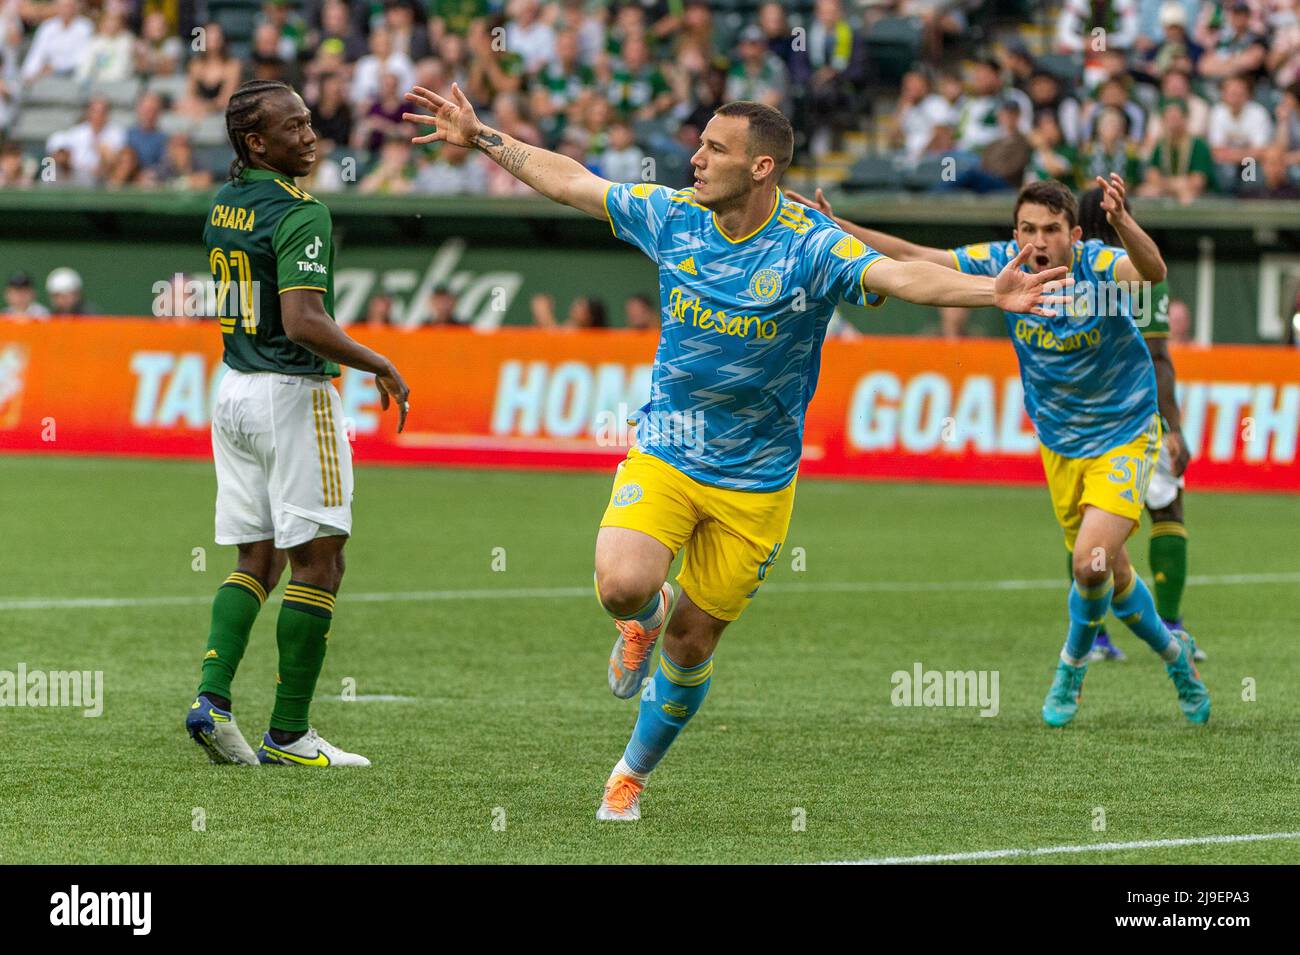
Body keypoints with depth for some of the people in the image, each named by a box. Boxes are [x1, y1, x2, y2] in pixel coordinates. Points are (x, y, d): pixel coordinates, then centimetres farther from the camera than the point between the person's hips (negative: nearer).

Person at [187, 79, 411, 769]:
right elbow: (305, 323, -26)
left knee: (258, 560, 14)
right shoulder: (299, 214, -17)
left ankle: (212, 695, -3)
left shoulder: (223, 206, 9)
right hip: (292, 396, -8)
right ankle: (288, 734, -2)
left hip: (233, 390, 8)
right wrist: (380, 367, -15)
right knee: (319, 561, -2)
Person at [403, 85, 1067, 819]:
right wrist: (482, 138, 13)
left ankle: (634, 773, 34)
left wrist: (990, 291, -51)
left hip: (755, 483, -2)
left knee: (691, 645, 7)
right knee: (623, 584, -26)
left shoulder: (811, 247, -17)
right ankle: (646, 617, 14)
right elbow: (571, 182, 10)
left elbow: (897, 276, -33)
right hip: (663, 457, 2)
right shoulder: (673, 217, -5)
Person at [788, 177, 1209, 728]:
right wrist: (835, 225, -18)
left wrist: (1121, 221, -70)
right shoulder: (1002, 265, -15)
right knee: (1109, 574, 14)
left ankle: (1073, 663, 11)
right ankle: (1173, 653, 43)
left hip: (1123, 437, -5)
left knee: (1091, 561, -20)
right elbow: (911, 258, -9)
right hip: (1059, 444, 5)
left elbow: (1152, 271, -50)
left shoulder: (1099, 265, -27)